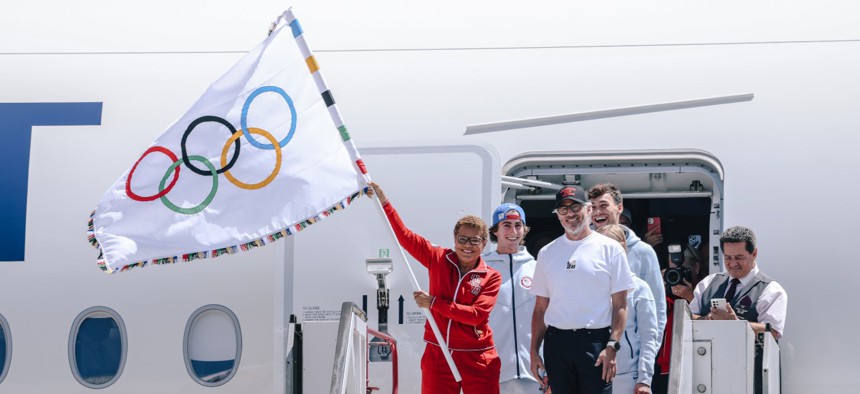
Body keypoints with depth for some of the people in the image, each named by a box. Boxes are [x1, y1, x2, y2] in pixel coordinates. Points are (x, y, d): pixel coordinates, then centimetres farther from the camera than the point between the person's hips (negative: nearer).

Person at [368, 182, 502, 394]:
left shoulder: (491, 277, -3)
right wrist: (383, 202, -1)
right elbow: (405, 236, 4)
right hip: (437, 355, 2)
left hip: (477, 360, -2)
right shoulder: (439, 259, 5)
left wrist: (433, 303, -15)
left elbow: (476, 315, -14)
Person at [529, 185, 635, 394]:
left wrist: (612, 347, -12)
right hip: (556, 342, 4)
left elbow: (620, 305, -2)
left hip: (595, 341, -4)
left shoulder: (610, 249, 1)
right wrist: (534, 351, 7)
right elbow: (540, 308, 13)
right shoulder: (547, 253, 12)